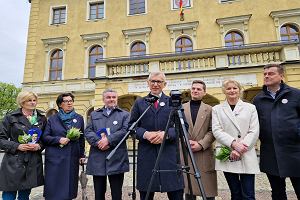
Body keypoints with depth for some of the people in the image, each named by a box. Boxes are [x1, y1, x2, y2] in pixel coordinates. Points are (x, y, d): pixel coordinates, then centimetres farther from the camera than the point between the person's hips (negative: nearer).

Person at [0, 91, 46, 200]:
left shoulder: (42, 118, 7)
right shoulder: (11, 117, 0)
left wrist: (39, 146, -7)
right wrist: (17, 146, -14)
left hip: (33, 163, 3)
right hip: (13, 163, -2)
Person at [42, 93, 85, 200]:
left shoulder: (79, 118, 7)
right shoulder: (52, 119, 5)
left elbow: (81, 138, 9)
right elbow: (45, 137, 1)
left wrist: (82, 155, 6)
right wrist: (58, 139, -15)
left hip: (72, 158, 1)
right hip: (55, 158, -1)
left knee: (69, 185, 8)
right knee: (54, 186, 3)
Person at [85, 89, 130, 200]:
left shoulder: (124, 114, 9)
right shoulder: (94, 114, 16)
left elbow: (125, 130, -6)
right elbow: (87, 131, 4)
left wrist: (108, 140, -16)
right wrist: (98, 142, -13)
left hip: (116, 159, -2)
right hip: (97, 159, 2)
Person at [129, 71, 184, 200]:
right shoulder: (139, 103, 13)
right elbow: (132, 126, 7)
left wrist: (166, 134, -14)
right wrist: (145, 134, -12)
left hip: (170, 153, 0)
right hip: (146, 154, 1)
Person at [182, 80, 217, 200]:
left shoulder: (209, 109, 7)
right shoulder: (181, 108, 9)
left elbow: (212, 131, 0)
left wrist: (201, 144, -13)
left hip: (204, 154, 0)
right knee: (188, 190, 8)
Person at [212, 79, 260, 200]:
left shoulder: (250, 108, 9)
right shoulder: (217, 109, 7)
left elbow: (254, 131, 0)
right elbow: (216, 131, -3)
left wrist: (241, 147, -12)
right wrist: (234, 143, -17)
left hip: (247, 156, 0)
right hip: (227, 156, 0)